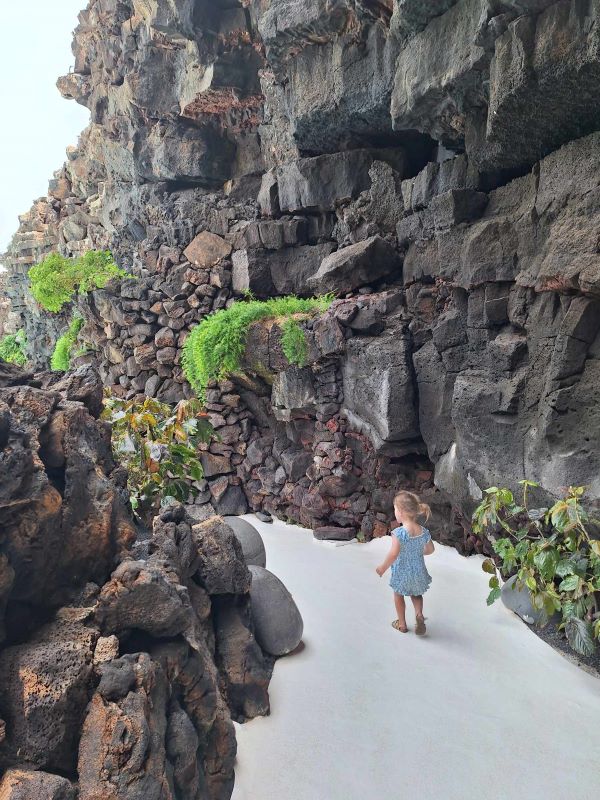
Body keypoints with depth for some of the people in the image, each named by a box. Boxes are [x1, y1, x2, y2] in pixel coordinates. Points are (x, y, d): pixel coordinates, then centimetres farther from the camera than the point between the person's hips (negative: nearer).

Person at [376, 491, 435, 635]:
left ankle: (402, 624, 32)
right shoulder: (424, 532, -11)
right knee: (416, 594, 27)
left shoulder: (399, 533, -28)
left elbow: (393, 554, -30)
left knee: (398, 595, 20)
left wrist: (383, 567, -16)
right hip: (418, 570, 4)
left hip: (401, 572, -4)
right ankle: (419, 615, 4)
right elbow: (430, 550, 3)